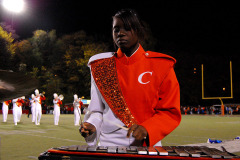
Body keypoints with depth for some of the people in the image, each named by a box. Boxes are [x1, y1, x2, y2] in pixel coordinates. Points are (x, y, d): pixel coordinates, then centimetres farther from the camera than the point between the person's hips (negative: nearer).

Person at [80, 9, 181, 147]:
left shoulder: (160, 65, 3)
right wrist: (91, 126, -7)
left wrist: (147, 129, -14)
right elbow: (97, 110, 13)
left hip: (148, 144, -1)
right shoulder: (101, 66, 9)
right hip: (108, 144, 1)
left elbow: (171, 111, 1)